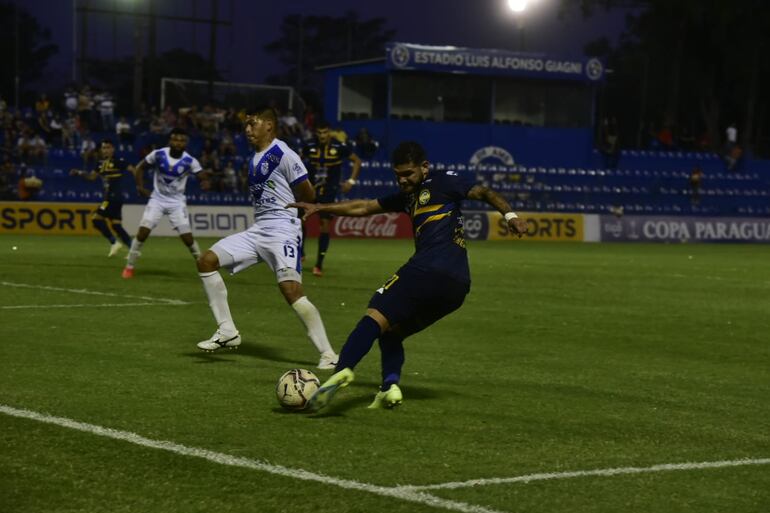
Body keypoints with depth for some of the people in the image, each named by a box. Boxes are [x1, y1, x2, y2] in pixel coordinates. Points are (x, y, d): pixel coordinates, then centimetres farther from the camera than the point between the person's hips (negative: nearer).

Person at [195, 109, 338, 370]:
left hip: (282, 229, -9)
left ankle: (328, 354, -13)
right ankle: (227, 332, 4)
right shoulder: (254, 159, 16)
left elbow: (308, 195, -6)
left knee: (291, 291, -21)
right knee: (206, 261, 0)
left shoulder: (283, 154, -10)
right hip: (257, 229, 9)